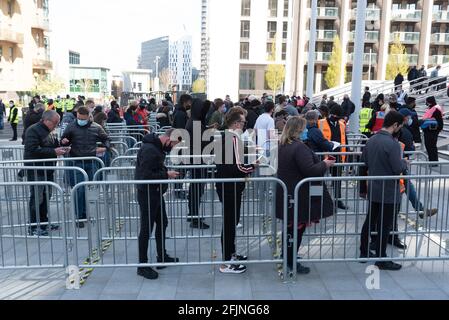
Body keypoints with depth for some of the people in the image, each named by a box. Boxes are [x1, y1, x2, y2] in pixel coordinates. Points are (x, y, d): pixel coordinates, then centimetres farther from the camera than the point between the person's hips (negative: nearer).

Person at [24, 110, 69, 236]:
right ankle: (33, 227, 6)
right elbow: (33, 150, -24)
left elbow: (54, 146, 27)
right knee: (37, 198, -4)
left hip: (48, 170, 9)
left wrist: (60, 149, 5)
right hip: (36, 171, -9)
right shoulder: (33, 130, -13)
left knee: (46, 197, 14)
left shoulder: (51, 131, 13)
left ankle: (43, 222, 26)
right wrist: (53, 152, -24)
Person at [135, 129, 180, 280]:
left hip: (156, 193, 10)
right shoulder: (149, 150, -23)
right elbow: (145, 175, -28)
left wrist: (167, 172, 1)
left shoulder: (158, 147, 9)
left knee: (162, 223, 19)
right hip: (147, 194, -10)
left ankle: (162, 257, 35)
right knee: (146, 229, 0)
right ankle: (142, 266, 13)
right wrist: (166, 175, -20)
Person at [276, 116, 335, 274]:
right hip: (299, 195, -9)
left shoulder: (282, 145, 6)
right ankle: (291, 262, 15)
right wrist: (324, 164, -9)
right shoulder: (299, 147, -22)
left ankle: (288, 257, 32)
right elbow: (310, 170, -26)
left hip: (286, 193, 9)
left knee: (290, 227, 20)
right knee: (298, 227, 4)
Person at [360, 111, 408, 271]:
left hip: (373, 190, 8)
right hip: (389, 193, -8)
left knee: (370, 221, 18)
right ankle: (381, 259, 15)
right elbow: (398, 169, -22)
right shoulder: (392, 143, -22)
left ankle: (364, 252, 30)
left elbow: (363, 159, 13)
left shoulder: (372, 140, 3)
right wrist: (404, 162, -3)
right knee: (385, 226, 4)